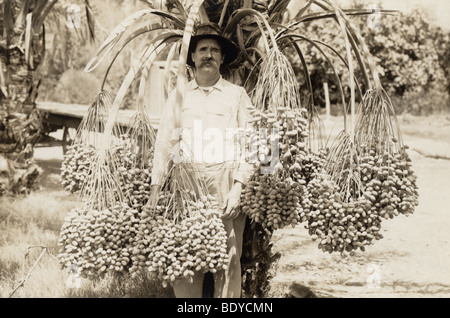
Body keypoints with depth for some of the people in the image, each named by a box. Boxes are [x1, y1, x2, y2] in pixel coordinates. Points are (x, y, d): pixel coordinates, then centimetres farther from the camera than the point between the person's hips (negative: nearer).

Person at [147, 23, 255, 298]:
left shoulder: (237, 95, 8)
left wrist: (238, 188, -8)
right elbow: (164, 143, 14)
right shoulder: (178, 96, 14)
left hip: (225, 187, -1)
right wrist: (156, 187, 7)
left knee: (228, 260, -3)